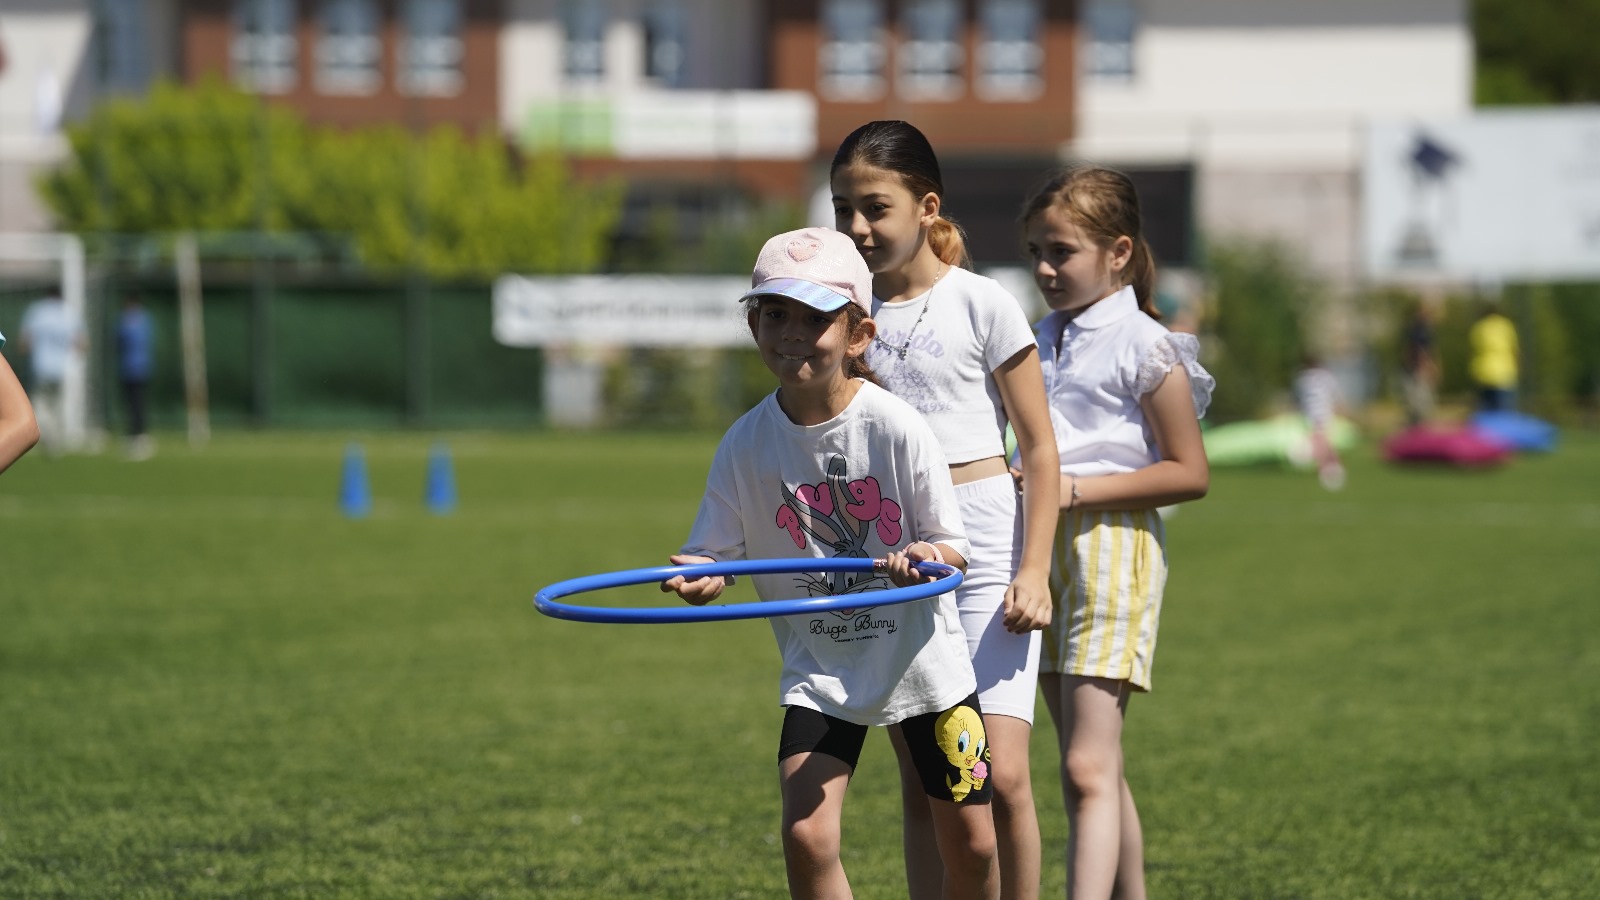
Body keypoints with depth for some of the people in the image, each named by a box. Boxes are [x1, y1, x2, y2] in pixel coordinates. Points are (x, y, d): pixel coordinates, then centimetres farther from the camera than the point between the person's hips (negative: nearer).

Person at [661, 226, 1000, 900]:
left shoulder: (896, 427, -16)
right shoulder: (747, 444, -9)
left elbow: (954, 550, -11)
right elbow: (717, 550, -4)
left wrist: (928, 558, -33)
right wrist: (702, 580, -27)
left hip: (921, 659, -1)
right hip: (820, 668, 1)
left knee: (970, 846, 6)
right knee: (806, 836, -14)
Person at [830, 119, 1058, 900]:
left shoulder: (981, 305, -4)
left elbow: (1039, 448, -2)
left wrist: (1034, 571, -9)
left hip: (985, 550, -4)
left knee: (1001, 777, -12)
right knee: (920, 786, 6)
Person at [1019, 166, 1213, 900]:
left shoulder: (1143, 347, -8)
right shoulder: (1042, 341, 14)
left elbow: (1190, 474, -9)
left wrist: (1077, 488, -16)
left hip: (1113, 547, -8)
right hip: (1044, 550, 8)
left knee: (1089, 769, -17)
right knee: (1093, 772, 12)